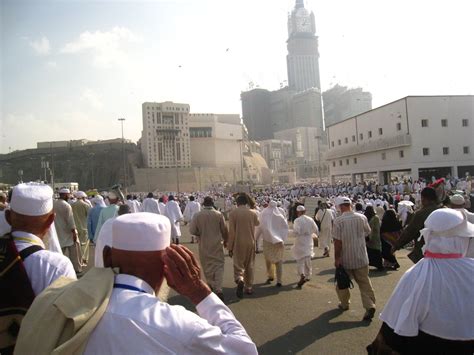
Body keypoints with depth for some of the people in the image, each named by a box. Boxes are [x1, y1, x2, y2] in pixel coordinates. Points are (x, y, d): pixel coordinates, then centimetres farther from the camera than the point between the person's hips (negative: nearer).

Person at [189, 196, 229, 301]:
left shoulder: (197, 215, -10)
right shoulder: (219, 214, -8)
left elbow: (192, 230, -8)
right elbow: (225, 230, -1)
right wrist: (225, 240, 16)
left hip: (204, 245, 1)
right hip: (217, 245, -1)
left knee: (207, 265, 17)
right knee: (219, 265, 3)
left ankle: (210, 285, 30)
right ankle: (218, 289, -8)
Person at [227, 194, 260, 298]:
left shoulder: (233, 213, -9)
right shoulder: (253, 213, -2)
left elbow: (231, 231, -10)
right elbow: (257, 223, 20)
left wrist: (230, 247, -3)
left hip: (238, 244, -2)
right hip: (250, 243, 2)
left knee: (238, 265, 5)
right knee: (249, 266, 16)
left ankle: (240, 280, -22)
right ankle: (248, 287, 22)